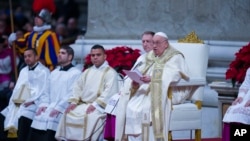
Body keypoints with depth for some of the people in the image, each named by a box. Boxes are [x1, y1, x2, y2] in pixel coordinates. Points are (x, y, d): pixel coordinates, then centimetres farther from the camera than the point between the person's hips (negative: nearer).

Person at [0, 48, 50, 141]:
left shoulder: (44, 71, 2)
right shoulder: (23, 71, 25)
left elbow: (45, 91, -6)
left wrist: (32, 102, -17)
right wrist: (14, 100, 2)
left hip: (33, 104, -7)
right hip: (18, 104, 7)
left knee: (23, 118, -35)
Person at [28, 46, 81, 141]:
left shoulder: (75, 73, 2)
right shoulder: (54, 73, 25)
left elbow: (72, 94, -8)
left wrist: (59, 108, -16)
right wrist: (44, 104, 2)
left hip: (62, 109, -6)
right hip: (49, 106, 6)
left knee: (50, 119, -27)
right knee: (39, 117, -15)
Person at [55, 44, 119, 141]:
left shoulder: (110, 72, -2)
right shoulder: (87, 72, 21)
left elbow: (109, 92, -14)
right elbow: (78, 87, 18)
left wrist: (96, 104, -23)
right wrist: (74, 101, 0)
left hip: (100, 106, -7)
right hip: (83, 104, 7)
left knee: (91, 117, -35)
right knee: (69, 114, -14)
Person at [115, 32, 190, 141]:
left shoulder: (175, 58, 3)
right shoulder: (148, 58, 21)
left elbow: (171, 76, -15)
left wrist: (152, 79, -29)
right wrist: (134, 83, -14)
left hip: (164, 94, -6)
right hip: (145, 93, 6)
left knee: (145, 109, -31)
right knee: (130, 107, -20)